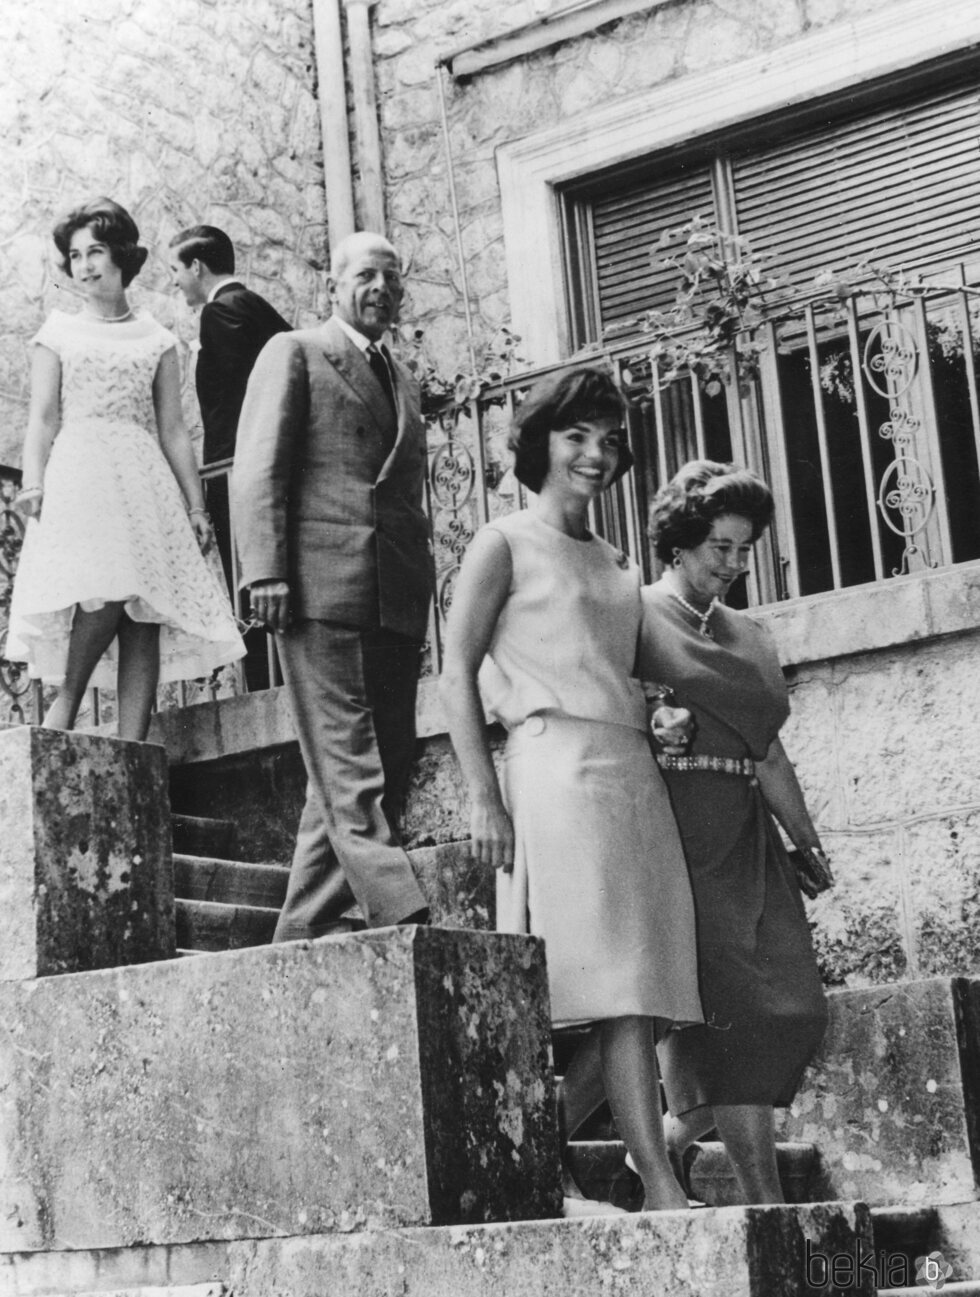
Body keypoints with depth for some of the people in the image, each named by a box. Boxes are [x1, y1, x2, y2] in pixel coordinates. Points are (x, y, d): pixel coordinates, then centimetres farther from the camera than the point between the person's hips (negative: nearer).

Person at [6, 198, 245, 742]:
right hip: (78, 476, -2)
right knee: (104, 593, -27)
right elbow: (42, 419, 7)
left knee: (144, 614, -11)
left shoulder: (156, 339, 18)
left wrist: (196, 504, 7)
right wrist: (32, 482, -10)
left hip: (144, 481, 2)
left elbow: (172, 430, 16)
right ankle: (64, 706, -11)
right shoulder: (57, 333, 15)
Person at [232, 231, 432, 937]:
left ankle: (306, 927, 8)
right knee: (347, 762, -13)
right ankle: (400, 914, -22)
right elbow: (258, 468, -2)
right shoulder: (294, 353, 8)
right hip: (320, 587, -7)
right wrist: (266, 569, -15)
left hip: (396, 600, 7)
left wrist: (424, 586, 15)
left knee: (384, 764, 3)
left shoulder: (404, 380, 27)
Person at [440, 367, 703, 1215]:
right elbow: (457, 673, -1)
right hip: (559, 764, -7)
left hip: (633, 772, 7)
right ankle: (662, 1186, -12)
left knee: (640, 993, -1)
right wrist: (483, 797, -10)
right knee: (617, 987, -12)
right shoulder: (505, 545, 5)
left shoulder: (618, 566, 23)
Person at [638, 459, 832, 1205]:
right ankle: (765, 1199, -13)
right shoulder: (636, 617, 2)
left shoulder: (748, 637, 22)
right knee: (733, 1002, -14)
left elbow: (767, 749, 18)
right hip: (678, 828, -7)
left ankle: (671, 1138, 12)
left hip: (747, 832, 7)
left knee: (795, 1003, -3)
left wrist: (808, 841, 11)